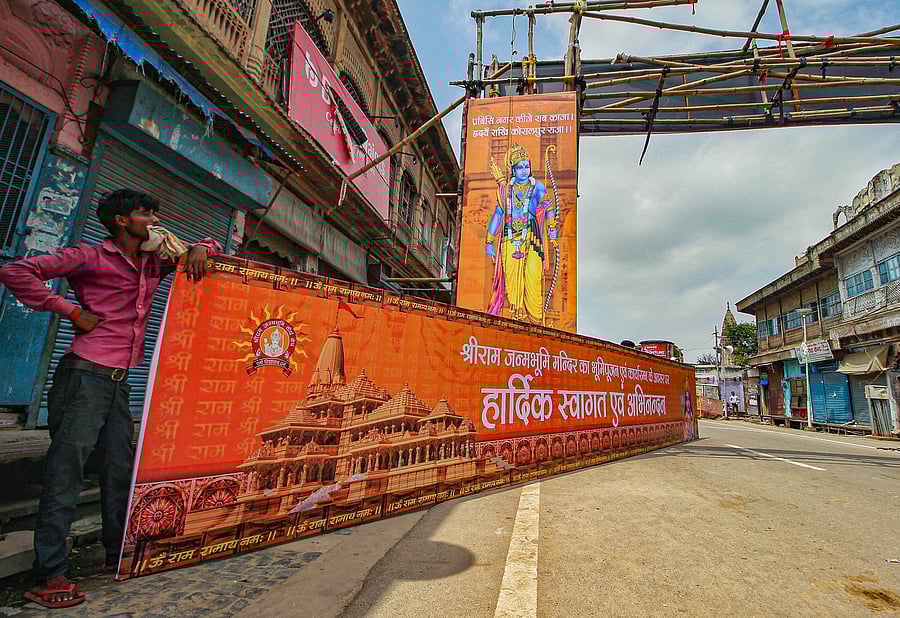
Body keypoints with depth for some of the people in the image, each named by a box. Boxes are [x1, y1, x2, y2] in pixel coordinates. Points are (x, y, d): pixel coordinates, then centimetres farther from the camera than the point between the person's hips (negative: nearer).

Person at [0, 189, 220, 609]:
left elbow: (210, 246, 24)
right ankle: (49, 577, 5)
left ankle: (119, 555, 24)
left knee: (120, 469, 11)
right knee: (65, 472, -4)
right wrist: (71, 310, -11)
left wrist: (200, 250, 0)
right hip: (85, 377, -7)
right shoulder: (91, 257, -3)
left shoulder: (154, 264, 15)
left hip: (119, 383, 7)